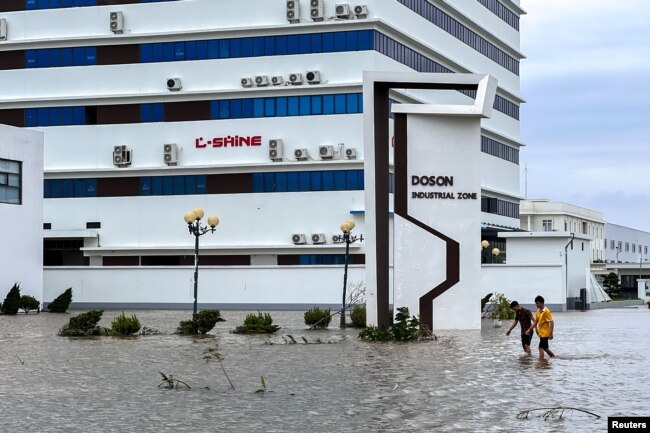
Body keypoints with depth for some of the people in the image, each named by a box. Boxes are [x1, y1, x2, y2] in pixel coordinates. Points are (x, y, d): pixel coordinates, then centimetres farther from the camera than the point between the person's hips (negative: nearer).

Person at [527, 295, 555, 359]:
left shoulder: (546, 311, -16)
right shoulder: (538, 312, 9)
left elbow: (551, 322, -18)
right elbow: (535, 322, 15)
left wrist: (551, 333, -21)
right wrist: (529, 329, 4)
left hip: (545, 333, -9)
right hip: (541, 333, 9)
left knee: (541, 347, -10)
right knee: (545, 348, 16)